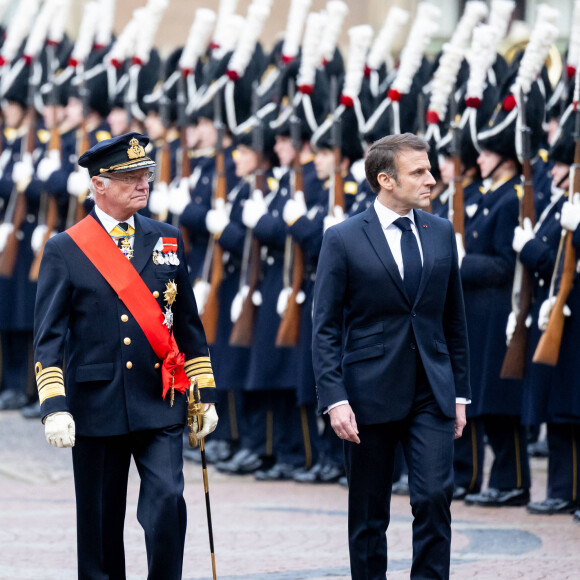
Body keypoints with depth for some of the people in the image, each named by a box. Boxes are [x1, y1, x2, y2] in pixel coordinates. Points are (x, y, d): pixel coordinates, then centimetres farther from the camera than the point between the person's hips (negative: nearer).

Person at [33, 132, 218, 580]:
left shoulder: (168, 240, 10)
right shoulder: (65, 250, -1)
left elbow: (189, 324, 14)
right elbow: (48, 337, -4)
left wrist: (206, 393, 11)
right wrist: (54, 406, -14)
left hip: (161, 405, 2)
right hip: (97, 406, -2)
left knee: (167, 500, -14)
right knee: (100, 526, 5)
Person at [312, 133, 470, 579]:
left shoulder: (442, 233, 8)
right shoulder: (343, 240, -4)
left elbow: (454, 319, 14)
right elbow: (326, 329, -6)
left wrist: (460, 392, 11)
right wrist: (335, 399, -14)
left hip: (432, 393, 3)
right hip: (370, 396, -3)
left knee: (435, 498, -11)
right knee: (369, 514, 5)